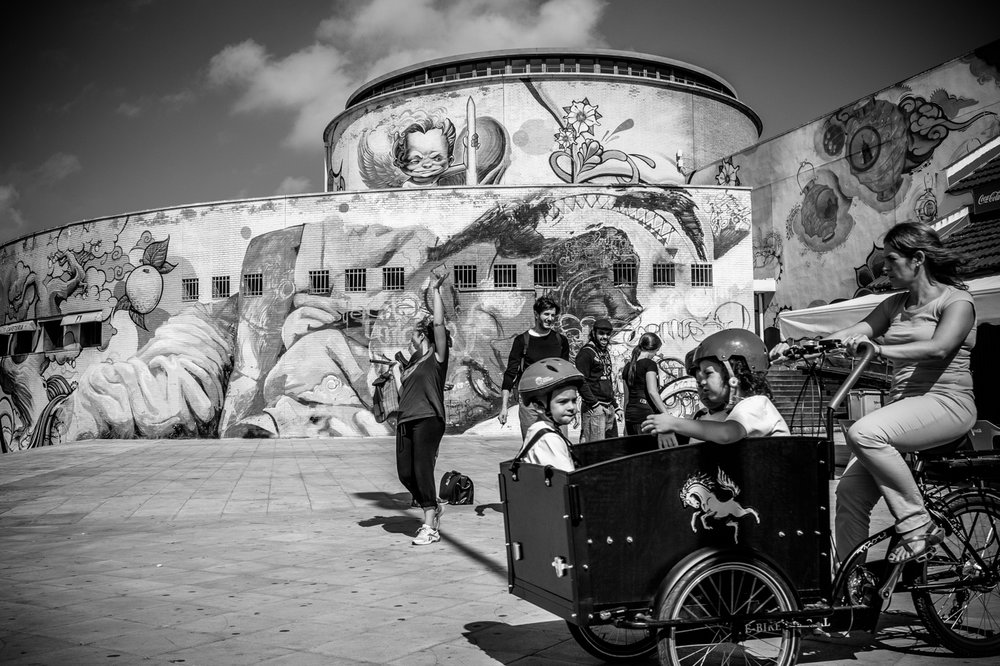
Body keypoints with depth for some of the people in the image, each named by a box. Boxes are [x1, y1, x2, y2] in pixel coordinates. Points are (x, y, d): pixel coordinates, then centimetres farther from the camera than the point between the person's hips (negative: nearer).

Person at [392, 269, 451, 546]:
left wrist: (436, 291, -7)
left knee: (422, 469, -12)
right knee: (405, 473, 4)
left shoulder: (437, 357, 1)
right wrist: (395, 372, 22)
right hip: (406, 420, 8)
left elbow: (439, 323, -10)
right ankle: (434, 507, 26)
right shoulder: (413, 362, 23)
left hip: (428, 419, -8)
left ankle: (430, 527, -6)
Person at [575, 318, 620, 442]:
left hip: (609, 408, 9)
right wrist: (595, 404, -17)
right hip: (594, 409, -9)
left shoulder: (605, 353, 19)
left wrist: (615, 406, 19)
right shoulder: (586, 352, -8)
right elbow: (581, 382, -15)